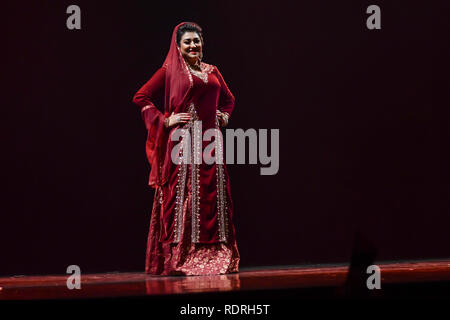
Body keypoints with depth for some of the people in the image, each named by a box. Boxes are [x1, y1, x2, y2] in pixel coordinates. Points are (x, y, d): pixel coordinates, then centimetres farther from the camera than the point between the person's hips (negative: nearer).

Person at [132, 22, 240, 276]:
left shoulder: (212, 71, 16)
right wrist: (165, 120, -8)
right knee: (182, 197, -8)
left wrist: (225, 115, 13)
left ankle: (214, 258, 9)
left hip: (210, 140, 5)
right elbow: (141, 97, -1)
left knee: (213, 197, 4)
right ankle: (178, 260, -6)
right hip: (184, 141, -5)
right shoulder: (170, 70, 2)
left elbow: (228, 99, 32)